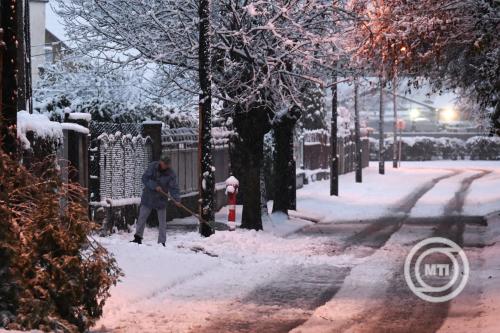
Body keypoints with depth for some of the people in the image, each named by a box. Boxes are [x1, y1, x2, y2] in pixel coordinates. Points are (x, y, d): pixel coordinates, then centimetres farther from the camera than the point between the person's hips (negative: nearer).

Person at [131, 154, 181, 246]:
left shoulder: (171, 174, -13)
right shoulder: (152, 166, -12)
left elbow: (173, 188, -18)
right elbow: (145, 178, -15)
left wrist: (177, 199, -33)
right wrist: (155, 186, -26)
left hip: (161, 200, 0)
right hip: (148, 197, 0)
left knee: (162, 222, 2)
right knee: (142, 218, 7)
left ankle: (162, 242, 9)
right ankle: (138, 237, 21)